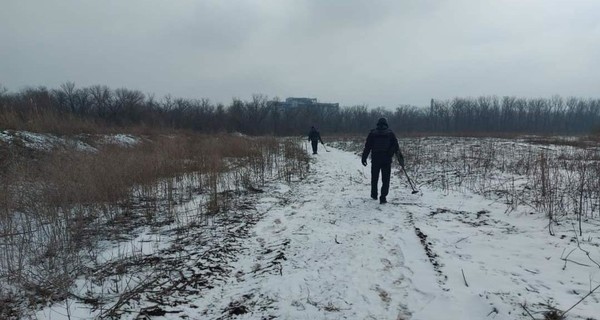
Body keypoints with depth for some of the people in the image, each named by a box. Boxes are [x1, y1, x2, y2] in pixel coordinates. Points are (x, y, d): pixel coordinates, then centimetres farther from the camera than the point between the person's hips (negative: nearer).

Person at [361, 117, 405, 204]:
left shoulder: (372, 133, 4)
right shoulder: (390, 133, 4)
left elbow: (367, 147, 2)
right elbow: (396, 147, 3)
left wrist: (364, 158, 5)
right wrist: (400, 158, 8)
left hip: (375, 159, 1)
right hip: (387, 160, -1)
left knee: (374, 178, 17)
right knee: (385, 180, 2)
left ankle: (374, 194, 28)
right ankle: (383, 198, -4)